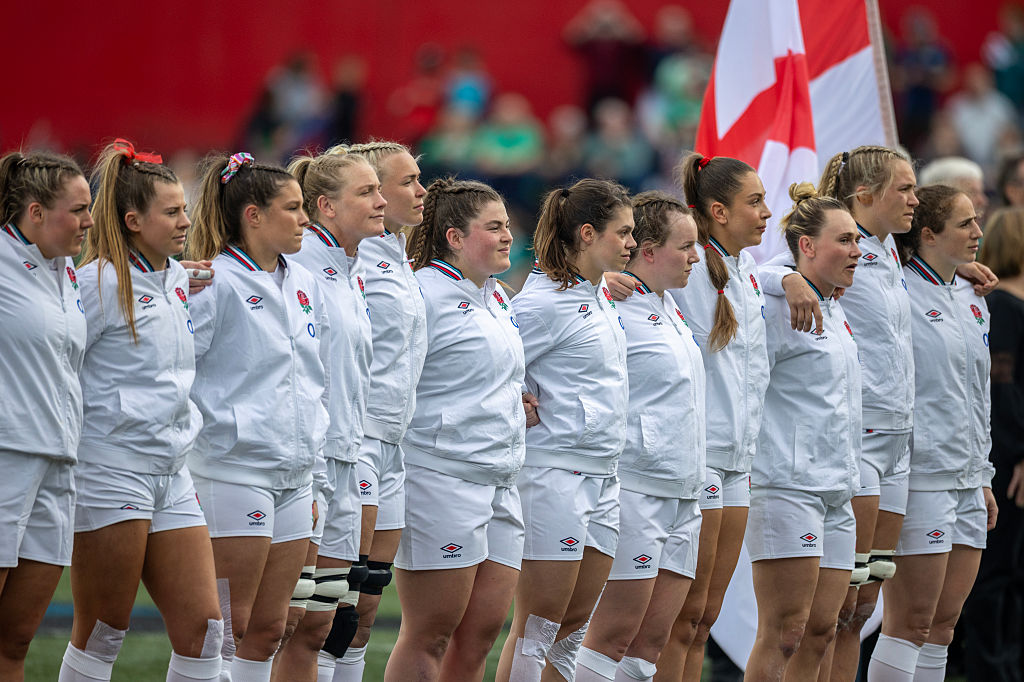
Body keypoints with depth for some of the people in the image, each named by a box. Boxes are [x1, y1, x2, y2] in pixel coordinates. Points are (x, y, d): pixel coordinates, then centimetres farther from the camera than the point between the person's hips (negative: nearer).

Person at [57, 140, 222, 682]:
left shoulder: (180, 278, 13)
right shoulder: (101, 282, -10)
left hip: (172, 473, 7)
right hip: (111, 469, -7)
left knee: (202, 626, 0)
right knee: (102, 634, -2)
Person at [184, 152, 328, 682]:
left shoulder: (303, 285, 15)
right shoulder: (216, 282, -9)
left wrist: (313, 459, 20)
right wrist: (219, 425, -15)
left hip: (295, 475, 8)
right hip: (234, 472, -8)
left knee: (268, 628, 7)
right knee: (229, 626, -7)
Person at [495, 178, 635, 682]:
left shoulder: (602, 296, 15)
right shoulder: (547, 301, -14)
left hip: (602, 474, 9)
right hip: (555, 471, -9)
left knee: (575, 624, 10)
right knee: (537, 627, -6)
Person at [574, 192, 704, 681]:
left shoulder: (668, 305, 17)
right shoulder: (613, 309, -12)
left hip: (682, 493, 9)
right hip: (635, 488, -9)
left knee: (651, 640, 6)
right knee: (614, 634, -8)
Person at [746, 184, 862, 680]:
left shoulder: (835, 313, 19)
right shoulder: (777, 308, -9)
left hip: (836, 491, 9)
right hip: (786, 485, -9)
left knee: (820, 632, 4)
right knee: (784, 634, -11)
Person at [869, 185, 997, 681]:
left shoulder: (971, 300, 16)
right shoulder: (897, 295, -10)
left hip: (966, 479, 8)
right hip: (920, 474, -8)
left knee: (944, 621, 8)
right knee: (911, 620, -7)